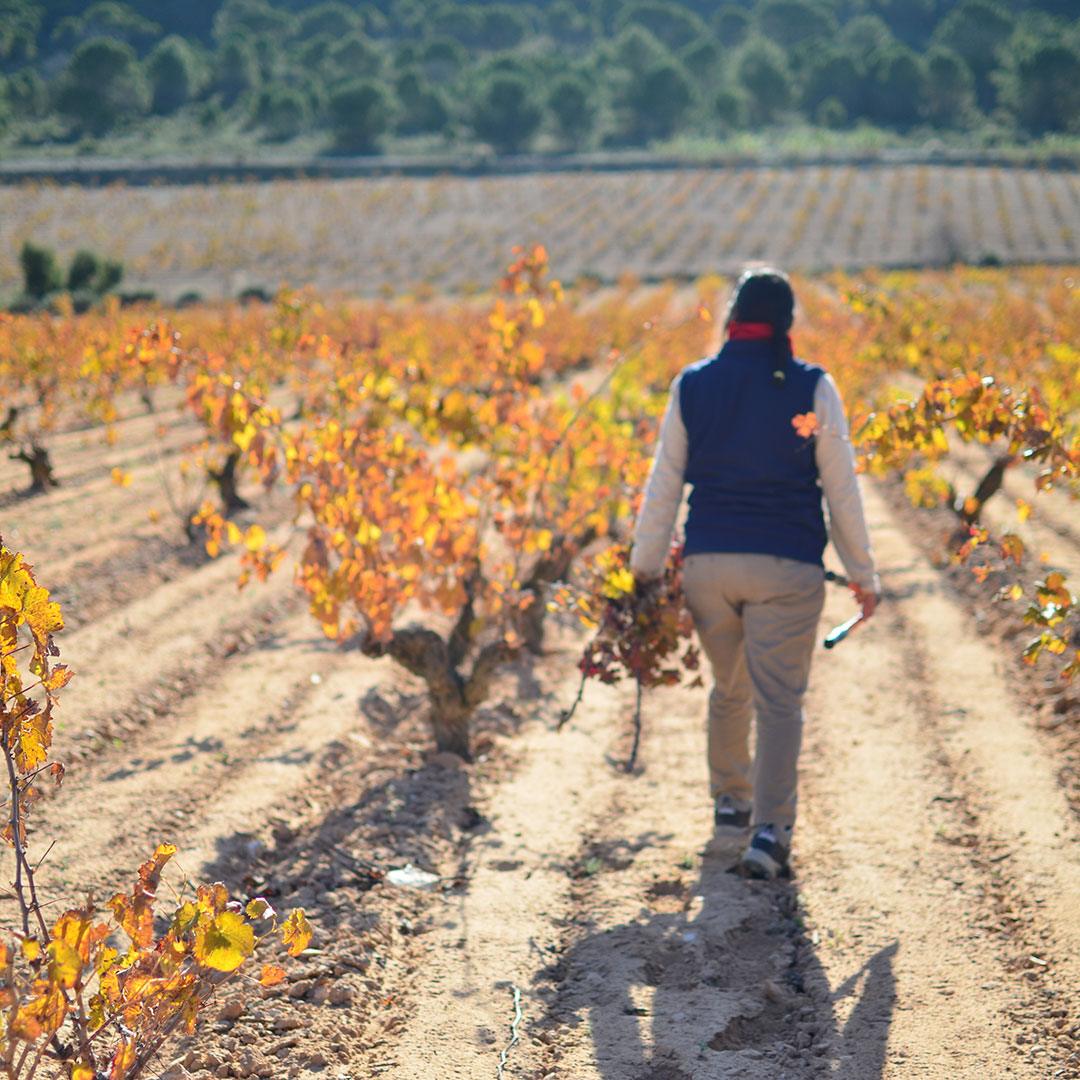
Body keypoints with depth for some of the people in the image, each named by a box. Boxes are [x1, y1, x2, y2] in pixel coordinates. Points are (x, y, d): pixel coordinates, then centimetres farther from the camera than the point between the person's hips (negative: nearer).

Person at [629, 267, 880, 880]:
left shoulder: (692, 386, 4)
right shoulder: (813, 388, -3)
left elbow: (664, 484, 7)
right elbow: (842, 489, 0)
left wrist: (645, 567, 16)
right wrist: (863, 574, 9)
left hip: (708, 562, 3)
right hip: (787, 566, -3)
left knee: (730, 689, 22)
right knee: (780, 699, -2)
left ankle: (730, 802, 35)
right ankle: (770, 830, -12)